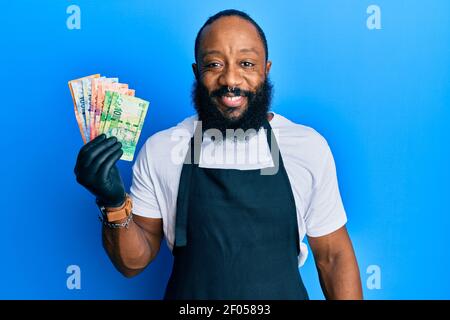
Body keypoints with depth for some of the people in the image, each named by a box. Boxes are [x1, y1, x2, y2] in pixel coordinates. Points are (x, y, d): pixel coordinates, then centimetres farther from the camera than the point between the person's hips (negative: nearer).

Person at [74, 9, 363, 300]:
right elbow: (134, 262, -6)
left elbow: (333, 256, -5)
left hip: (286, 292, 1)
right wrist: (115, 204, -23)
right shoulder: (159, 150, -12)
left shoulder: (310, 147, -13)